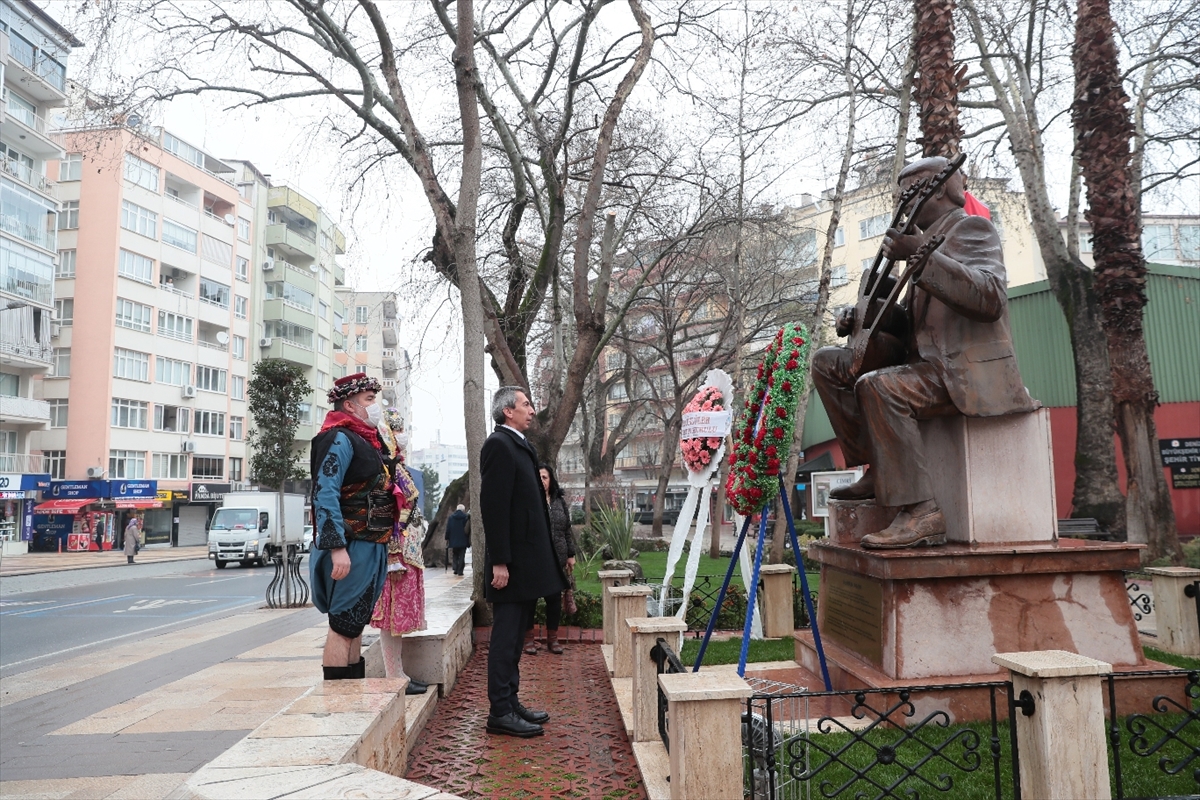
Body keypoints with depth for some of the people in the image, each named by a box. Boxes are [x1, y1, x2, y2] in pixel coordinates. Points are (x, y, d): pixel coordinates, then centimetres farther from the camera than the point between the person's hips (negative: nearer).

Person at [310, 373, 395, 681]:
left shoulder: (365, 440, 18)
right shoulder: (339, 439, -11)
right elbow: (325, 495, -20)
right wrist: (337, 548, -27)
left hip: (372, 547, 10)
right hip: (352, 548, -9)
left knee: (355, 624, 14)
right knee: (344, 625, -5)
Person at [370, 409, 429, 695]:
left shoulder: (397, 468, 16)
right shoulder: (384, 470, -13)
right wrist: (394, 559, -23)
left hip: (406, 552, 10)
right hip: (394, 554, -10)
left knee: (399, 615, 13)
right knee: (392, 616, -3)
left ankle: (398, 673, 20)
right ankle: (395, 678, 3)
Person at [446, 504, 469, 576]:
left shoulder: (451, 517, 3)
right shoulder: (465, 517, -7)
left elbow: (448, 529, 5)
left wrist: (447, 538, 11)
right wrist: (469, 539, 2)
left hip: (453, 541, 3)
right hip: (463, 541, -3)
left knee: (455, 555, 15)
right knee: (462, 556, 2)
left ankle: (456, 569, 6)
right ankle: (460, 570, -4)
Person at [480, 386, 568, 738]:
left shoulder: (520, 445, 16)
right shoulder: (499, 445, -13)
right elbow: (493, 507, -20)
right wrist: (499, 562, -22)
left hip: (527, 560, 10)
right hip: (512, 563, -10)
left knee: (514, 638, 15)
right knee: (506, 638, -3)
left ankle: (511, 704, 24)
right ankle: (500, 713, 5)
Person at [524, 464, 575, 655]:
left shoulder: (559, 501, 9)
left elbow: (567, 530, 13)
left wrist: (571, 554, 11)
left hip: (555, 559, 4)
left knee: (554, 598, 8)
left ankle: (552, 638, 21)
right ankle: (529, 638, 18)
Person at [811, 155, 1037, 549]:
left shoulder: (971, 228, -4)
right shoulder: (931, 238, 23)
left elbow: (990, 299, -24)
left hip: (969, 370, -9)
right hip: (930, 362, 9)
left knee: (877, 386, -34)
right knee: (828, 363, 3)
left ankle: (921, 514, -31)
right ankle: (877, 472, 1)